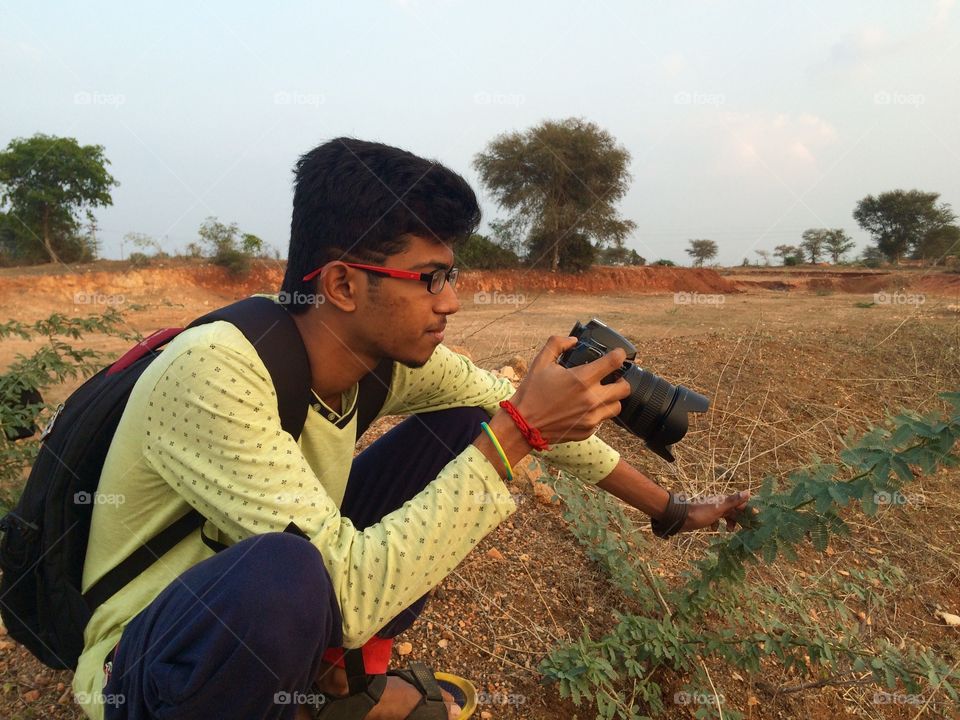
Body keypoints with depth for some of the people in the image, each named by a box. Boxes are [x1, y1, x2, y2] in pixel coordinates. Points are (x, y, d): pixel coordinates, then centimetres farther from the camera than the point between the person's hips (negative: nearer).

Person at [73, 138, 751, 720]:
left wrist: (671, 510, 3)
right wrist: (514, 430, -34)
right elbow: (350, 592, -35)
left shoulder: (392, 354, -13)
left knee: (463, 430, -7)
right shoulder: (213, 374, -32)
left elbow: (531, 417, -1)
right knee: (286, 576, -41)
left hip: (278, 612, 6)